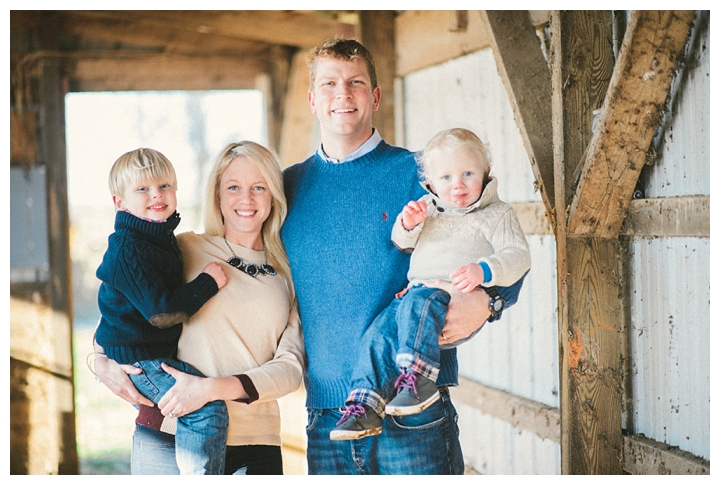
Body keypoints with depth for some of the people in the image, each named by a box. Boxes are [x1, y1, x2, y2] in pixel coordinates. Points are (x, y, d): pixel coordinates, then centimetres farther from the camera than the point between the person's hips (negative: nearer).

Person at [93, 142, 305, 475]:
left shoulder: (289, 278, 9)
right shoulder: (184, 250, 4)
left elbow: (291, 368, -2)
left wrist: (214, 388, -17)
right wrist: (102, 360, -3)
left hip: (254, 445, 2)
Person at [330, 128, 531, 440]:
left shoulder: (497, 214, 9)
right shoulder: (427, 209, 25)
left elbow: (518, 256, -3)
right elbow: (402, 245, 31)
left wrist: (484, 270, -23)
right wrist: (407, 224, 6)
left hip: (461, 301, -5)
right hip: (418, 289, 5)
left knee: (417, 304, -37)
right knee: (378, 333, -20)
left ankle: (417, 377, -41)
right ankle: (365, 408, -23)